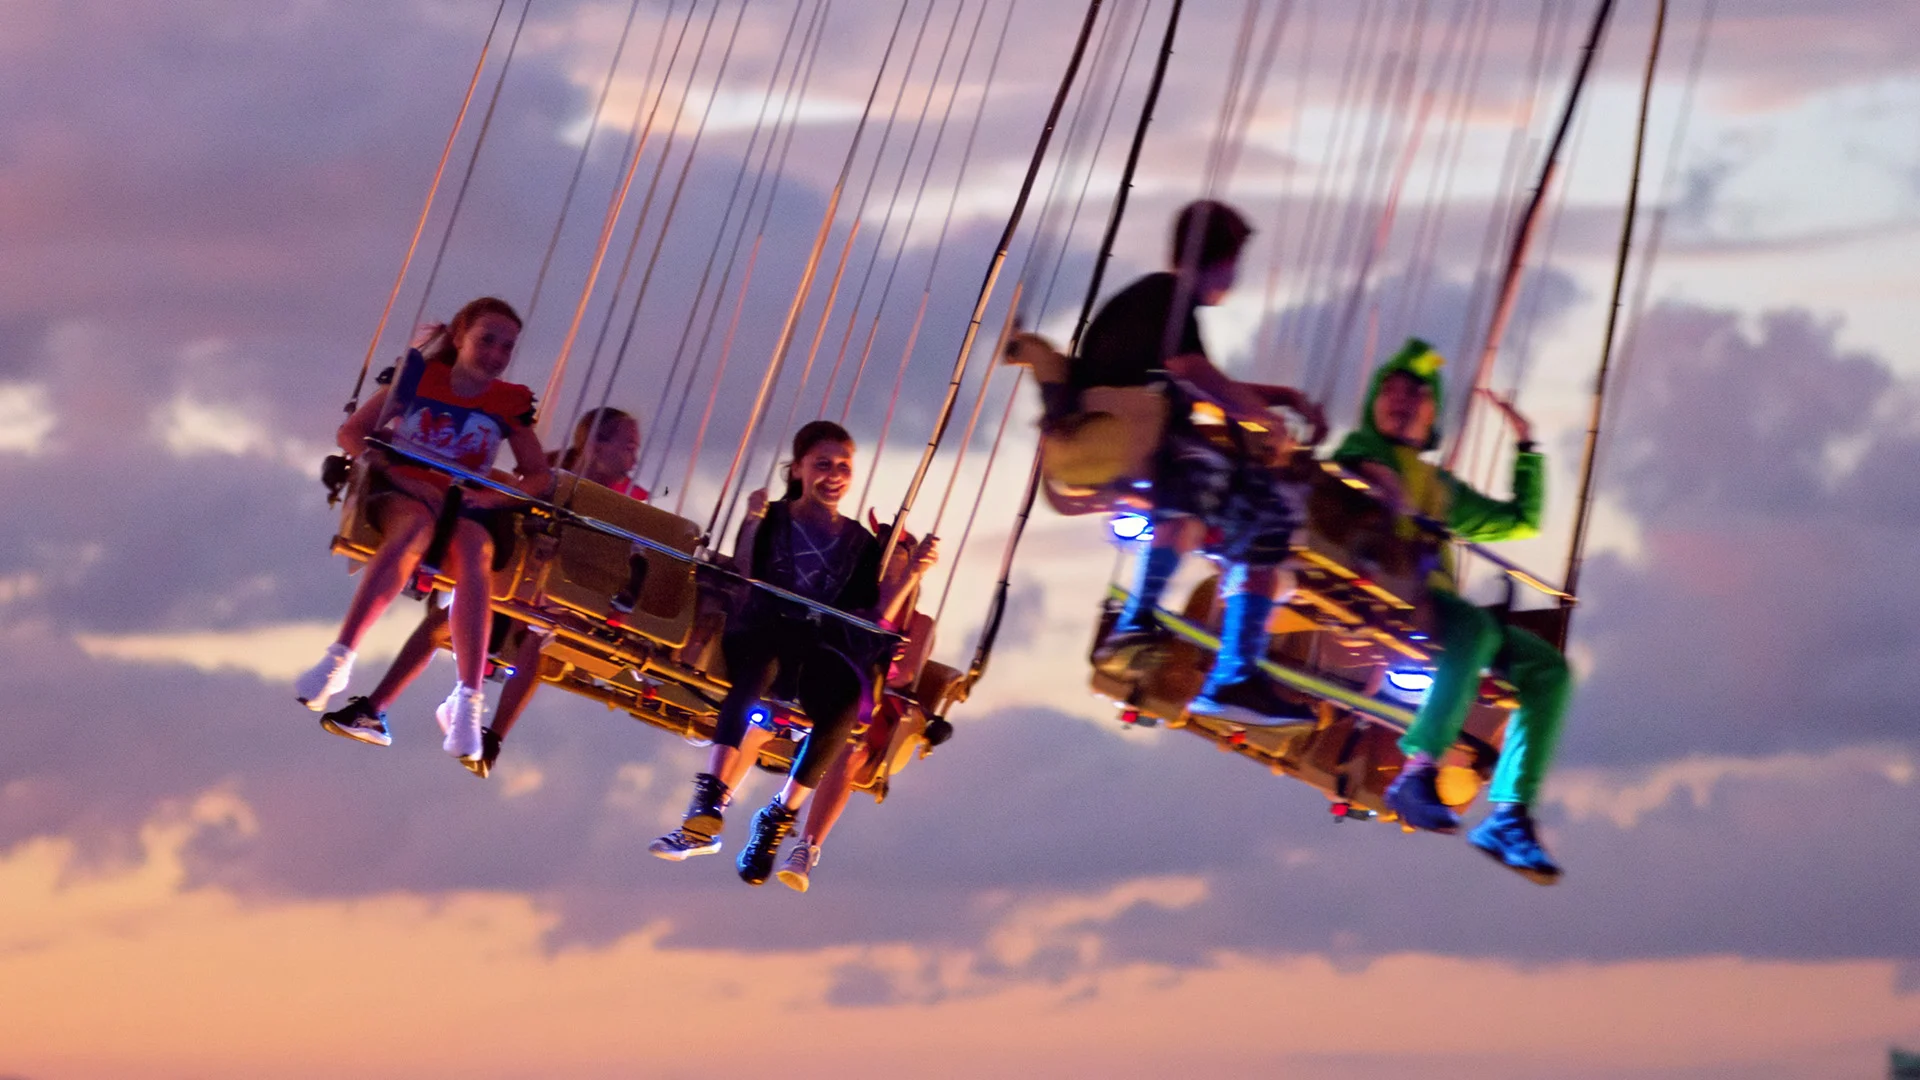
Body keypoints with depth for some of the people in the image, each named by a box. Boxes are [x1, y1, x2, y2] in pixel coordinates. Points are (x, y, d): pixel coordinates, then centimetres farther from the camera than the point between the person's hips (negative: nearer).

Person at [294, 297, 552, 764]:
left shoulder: (510, 403, 9)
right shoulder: (420, 375, 4)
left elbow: (540, 476, 9)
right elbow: (352, 433, 2)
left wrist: (495, 497, -11)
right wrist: (402, 477, -12)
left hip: (464, 503, 2)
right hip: (400, 492, -2)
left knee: (475, 555, -35)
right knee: (416, 525, -40)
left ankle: (467, 702, -40)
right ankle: (339, 658, -44)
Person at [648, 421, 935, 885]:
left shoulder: (862, 545, 20)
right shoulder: (772, 522, 16)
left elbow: (873, 617, 10)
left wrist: (910, 571, -1)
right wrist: (753, 525, -9)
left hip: (823, 649, 2)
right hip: (759, 634, -2)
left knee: (848, 697, -35)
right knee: (763, 667, -41)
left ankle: (778, 818, -29)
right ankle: (709, 805, -51)